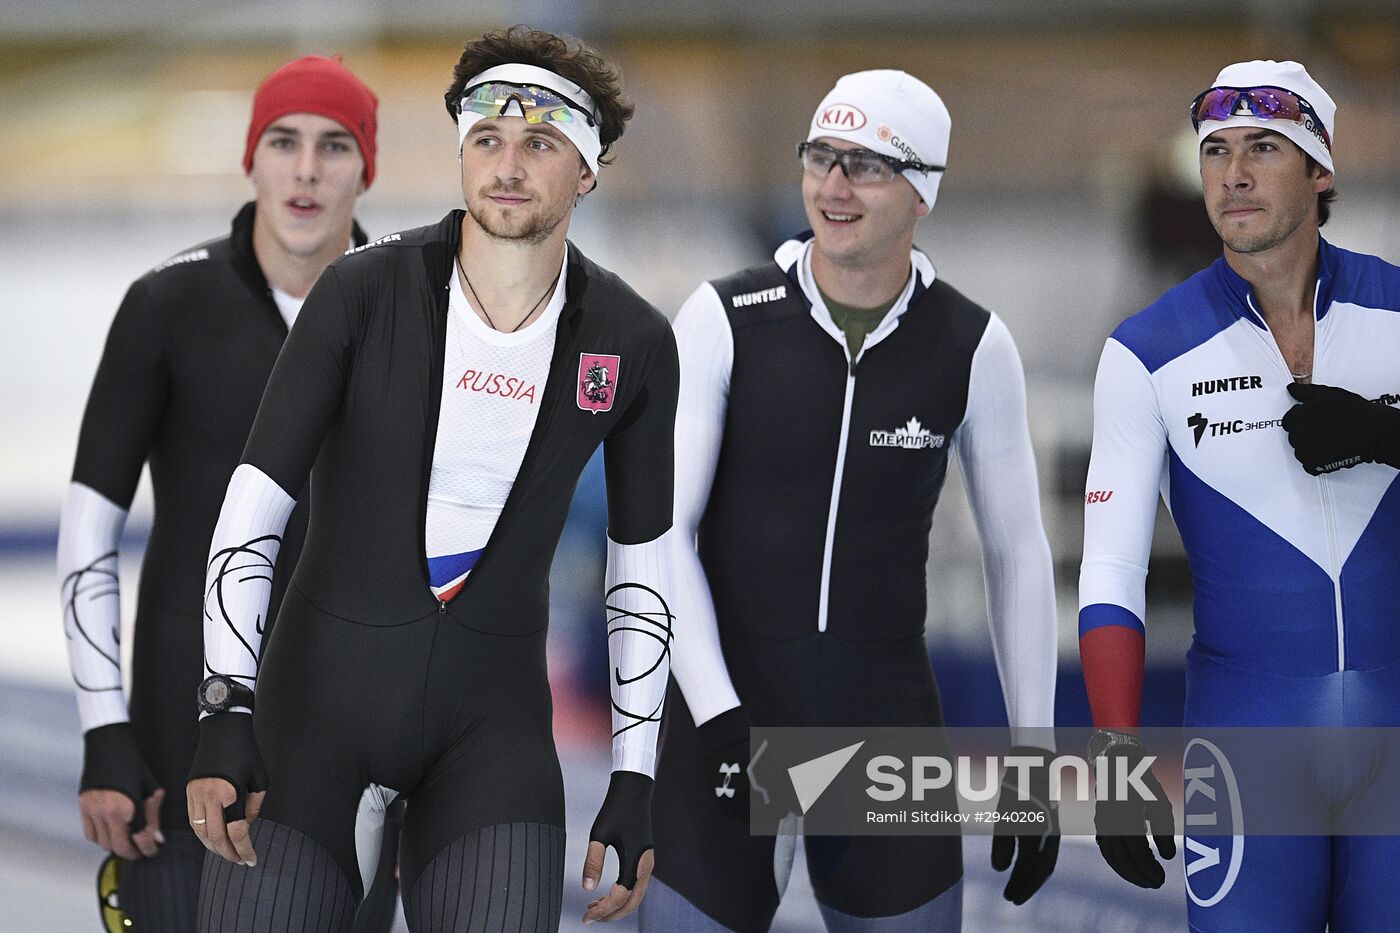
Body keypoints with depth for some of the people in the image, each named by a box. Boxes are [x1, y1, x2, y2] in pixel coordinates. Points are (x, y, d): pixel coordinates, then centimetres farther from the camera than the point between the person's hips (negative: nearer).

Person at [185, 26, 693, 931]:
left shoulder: (635, 344, -2)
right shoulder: (366, 291, -9)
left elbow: (643, 565, 7)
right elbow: (255, 506, -8)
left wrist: (636, 780, 5)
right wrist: (227, 712, -16)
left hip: (492, 705, 1)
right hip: (318, 686, -1)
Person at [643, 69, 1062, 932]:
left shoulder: (974, 348, -3)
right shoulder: (724, 320, -7)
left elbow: (1018, 553, 6)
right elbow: (662, 533, -8)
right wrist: (718, 716, -19)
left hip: (884, 716, 1)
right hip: (725, 701, -1)